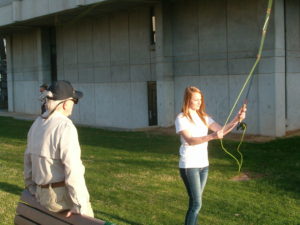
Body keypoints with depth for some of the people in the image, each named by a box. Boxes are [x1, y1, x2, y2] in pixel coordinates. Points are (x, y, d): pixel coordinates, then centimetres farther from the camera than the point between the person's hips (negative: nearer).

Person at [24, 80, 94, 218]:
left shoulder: (37, 124, 5)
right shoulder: (65, 126, -22)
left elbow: (29, 159, 14)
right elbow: (73, 168, -27)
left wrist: (32, 189, 25)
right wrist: (79, 205, -24)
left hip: (43, 195, 8)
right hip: (63, 196, -8)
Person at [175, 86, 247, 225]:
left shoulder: (203, 117, 11)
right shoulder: (181, 119, -9)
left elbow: (221, 130, 1)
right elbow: (190, 140, -24)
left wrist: (236, 120, -15)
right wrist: (212, 136, -37)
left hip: (203, 165, 6)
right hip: (189, 166, -6)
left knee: (195, 203, 11)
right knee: (196, 204, -10)